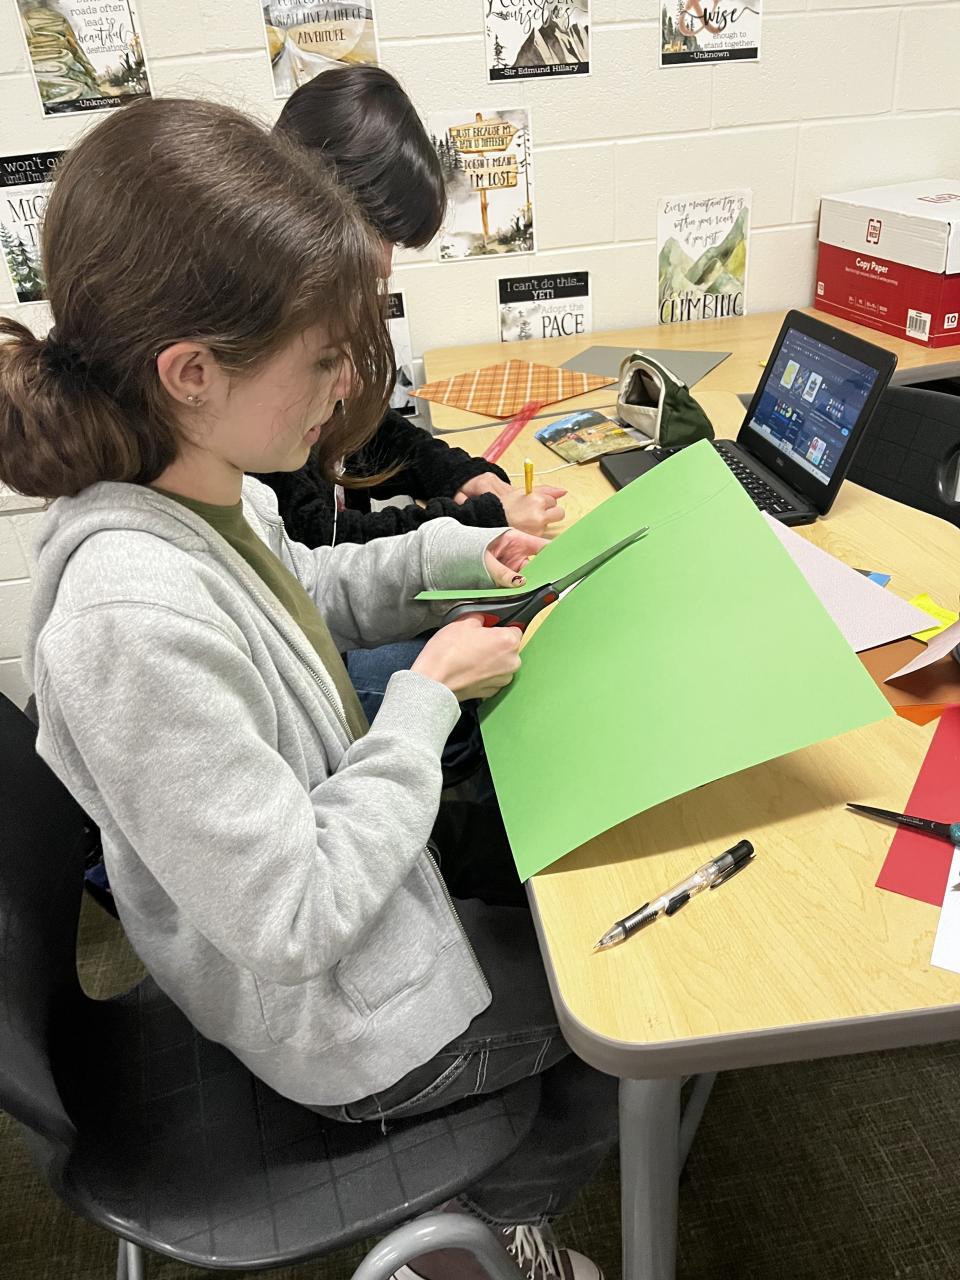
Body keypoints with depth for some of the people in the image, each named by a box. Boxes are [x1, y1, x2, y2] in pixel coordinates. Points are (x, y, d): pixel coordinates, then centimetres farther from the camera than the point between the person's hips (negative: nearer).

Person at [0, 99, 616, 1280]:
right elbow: (297, 922, -31)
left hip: (358, 858, 8)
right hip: (354, 1017, -7)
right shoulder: (136, 615, -39)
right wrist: (429, 696, -22)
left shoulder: (197, 488, -11)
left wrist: (451, 553, -2)